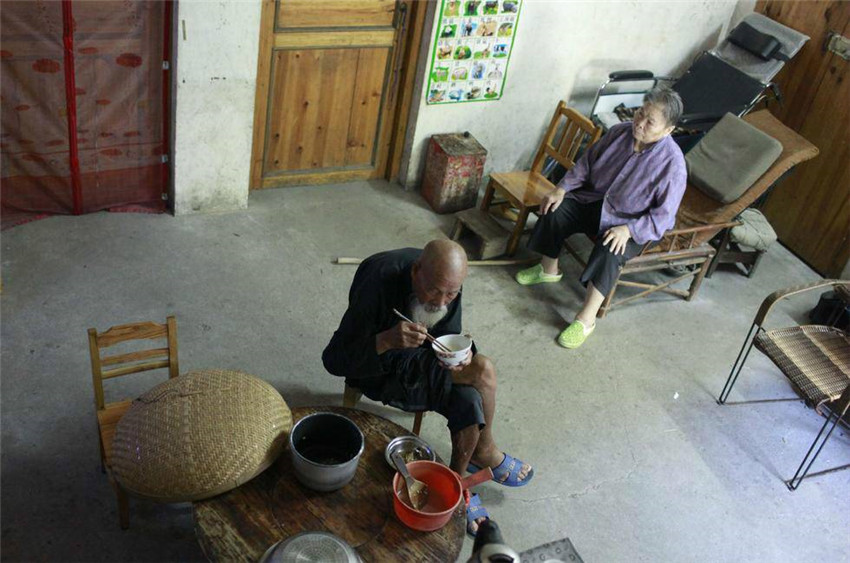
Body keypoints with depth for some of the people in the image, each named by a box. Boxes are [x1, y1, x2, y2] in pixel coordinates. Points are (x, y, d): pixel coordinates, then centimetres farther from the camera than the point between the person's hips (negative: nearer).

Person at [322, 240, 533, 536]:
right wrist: (386, 340, -46)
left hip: (421, 361, 6)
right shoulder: (381, 284, -32)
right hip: (382, 373, -6)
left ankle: (458, 483, 3)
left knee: (469, 400, -22)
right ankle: (485, 452, 5)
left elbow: (449, 335, 1)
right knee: (483, 371, -21)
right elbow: (333, 360, -30)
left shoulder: (447, 280, -14)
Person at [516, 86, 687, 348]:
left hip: (634, 224, -6)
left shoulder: (672, 163, -25)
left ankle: (586, 319, -23)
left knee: (609, 251, -33)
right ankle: (549, 270, 13)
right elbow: (587, 162, 5)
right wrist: (562, 188, -6)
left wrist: (628, 230, -33)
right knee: (555, 210, -11)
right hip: (596, 201, 6)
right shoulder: (620, 132, -9)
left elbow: (663, 216, -22)